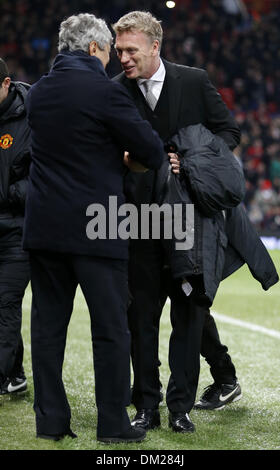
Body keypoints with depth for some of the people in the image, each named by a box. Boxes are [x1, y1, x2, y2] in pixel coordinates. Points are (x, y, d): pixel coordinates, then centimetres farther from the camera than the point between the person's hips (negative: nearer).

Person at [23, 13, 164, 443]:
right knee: (111, 328, 2)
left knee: (48, 324, 9)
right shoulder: (105, 91, -12)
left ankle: (51, 420, 11)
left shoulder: (39, 91, 9)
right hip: (95, 229, -6)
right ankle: (113, 424, 6)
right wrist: (129, 157, 12)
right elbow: (151, 151, -9)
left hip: (44, 226, 6)